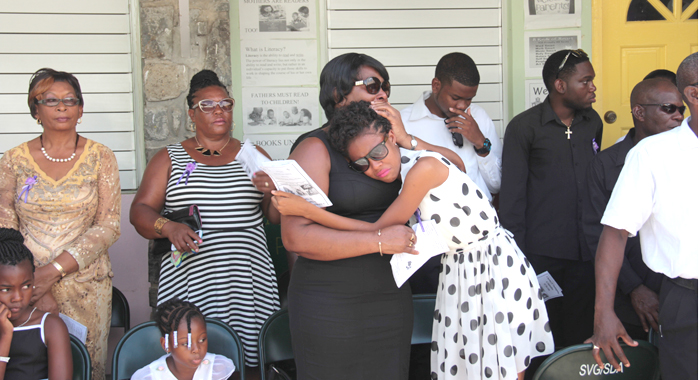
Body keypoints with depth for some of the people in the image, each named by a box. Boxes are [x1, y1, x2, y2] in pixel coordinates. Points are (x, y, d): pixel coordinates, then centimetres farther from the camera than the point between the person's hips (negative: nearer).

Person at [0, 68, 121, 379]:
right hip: (28, 286, 0)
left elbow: (109, 226, -5)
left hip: (86, 284, 0)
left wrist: (54, 270, -15)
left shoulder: (100, 158, 1)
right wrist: (34, 285, -12)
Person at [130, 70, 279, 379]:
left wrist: (273, 193, -10)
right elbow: (140, 211, 3)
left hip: (247, 282, 1)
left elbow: (279, 218, 11)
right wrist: (168, 228, -16)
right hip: (190, 284, -1)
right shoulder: (169, 158, 11)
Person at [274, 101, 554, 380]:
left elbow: (378, 232, -21)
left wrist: (305, 209, -22)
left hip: (497, 270, -7)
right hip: (457, 274, 8)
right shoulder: (397, 177, 1)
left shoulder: (424, 167, -25)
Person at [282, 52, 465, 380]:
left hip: (391, 297, 7)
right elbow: (295, 236, -19)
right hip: (331, 303, -6)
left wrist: (404, 139, -8)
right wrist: (379, 241, -22)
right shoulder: (315, 148, -9)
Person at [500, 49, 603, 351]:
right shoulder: (524, 127, -4)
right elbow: (512, 194, -4)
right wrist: (515, 252, -8)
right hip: (541, 252, -4)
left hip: (585, 251, 4)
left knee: (580, 336, 8)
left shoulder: (592, 123, 11)